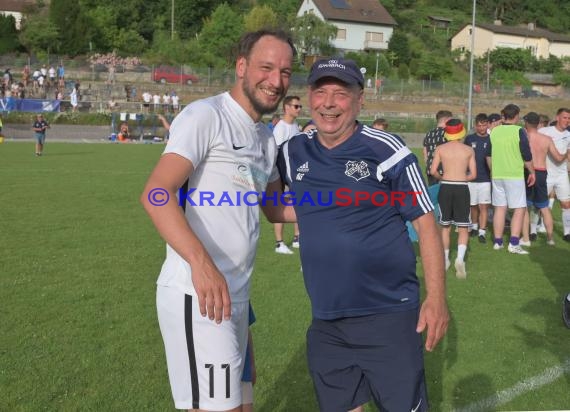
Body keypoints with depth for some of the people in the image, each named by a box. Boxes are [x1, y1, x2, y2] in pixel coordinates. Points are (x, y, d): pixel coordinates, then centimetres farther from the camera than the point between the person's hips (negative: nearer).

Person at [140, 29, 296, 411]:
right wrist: (201, 263, -36)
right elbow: (156, 194, -24)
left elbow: (275, 208, 26)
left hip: (237, 296, 9)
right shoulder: (206, 115, -12)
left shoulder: (267, 139, 15)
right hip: (197, 295, -9)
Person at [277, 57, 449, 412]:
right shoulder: (293, 153, 4)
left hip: (388, 315, -4)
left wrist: (436, 298, -12)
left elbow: (425, 222, -7)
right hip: (325, 321, 5)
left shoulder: (385, 150, -9)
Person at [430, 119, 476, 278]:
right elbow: (473, 175, 0)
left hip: (446, 187, 1)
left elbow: (433, 171, -6)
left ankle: (445, 261, 23)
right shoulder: (469, 150, 1)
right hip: (462, 188, -1)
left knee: (445, 226, 15)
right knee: (463, 228, 4)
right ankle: (460, 258, -18)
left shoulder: (440, 149, 0)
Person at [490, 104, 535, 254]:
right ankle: (514, 243, -7)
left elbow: (489, 155, 14)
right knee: (519, 209, 1)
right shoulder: (519, 131, -9)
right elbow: (527, 155, -6)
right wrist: (532, 172, 5)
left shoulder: (494, 131, 5)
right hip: (515, 175, -5)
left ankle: (497, 242, 14)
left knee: (499, 208, 12)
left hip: (497, 175, 5)